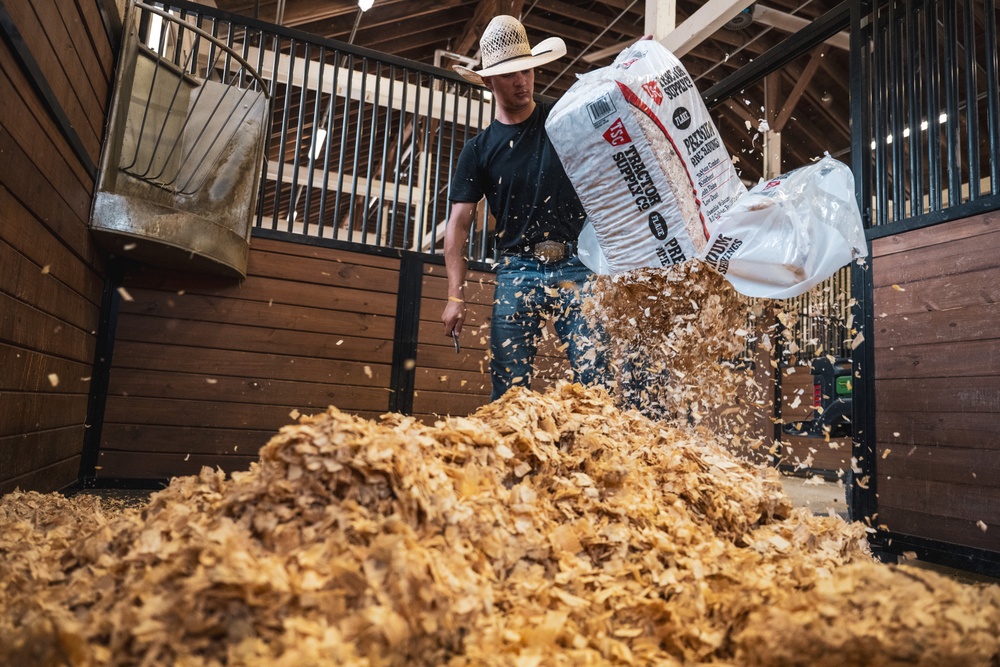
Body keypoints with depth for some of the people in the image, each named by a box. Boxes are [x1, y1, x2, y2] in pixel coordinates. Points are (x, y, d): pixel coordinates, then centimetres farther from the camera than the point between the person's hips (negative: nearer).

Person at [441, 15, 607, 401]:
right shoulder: (479, 149, 8)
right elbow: (459, 223, 5)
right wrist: (456, 295, -3)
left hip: (575, 264, 0)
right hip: (516, 270, 1)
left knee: (596, 374, -7)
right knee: (509, 384, 0)